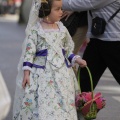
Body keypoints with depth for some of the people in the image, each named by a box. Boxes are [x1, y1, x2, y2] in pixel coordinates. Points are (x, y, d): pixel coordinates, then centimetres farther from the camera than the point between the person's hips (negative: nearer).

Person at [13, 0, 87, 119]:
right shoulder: (35, 29, -5)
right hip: (41, 74, -4)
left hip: (61, 74, 4)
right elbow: (29, 52, -6)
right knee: (41, 107, -8)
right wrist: (26, 73, -11)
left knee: (63, 106, 3)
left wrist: (76, 59, 3)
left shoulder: (62, 29, 9)